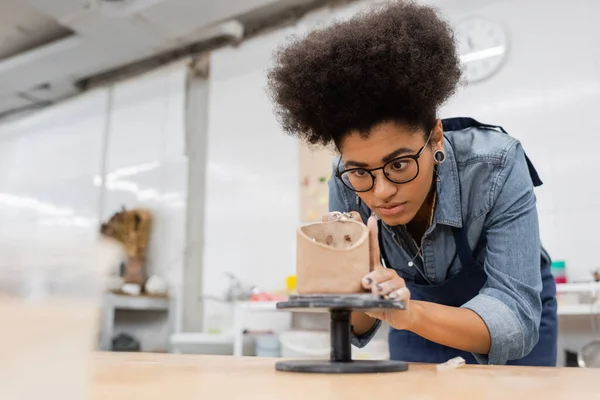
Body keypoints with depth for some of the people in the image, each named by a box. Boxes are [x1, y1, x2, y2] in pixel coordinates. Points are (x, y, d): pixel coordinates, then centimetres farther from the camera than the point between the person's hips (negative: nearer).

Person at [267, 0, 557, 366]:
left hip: (522, 310, -1)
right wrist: (360, 282, -41)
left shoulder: (496, 165, -33)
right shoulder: (347, 184, -25)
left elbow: (515, 317, -35)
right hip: (423, 309, 2)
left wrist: (410, 314, -52)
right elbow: (359, 328, -20)